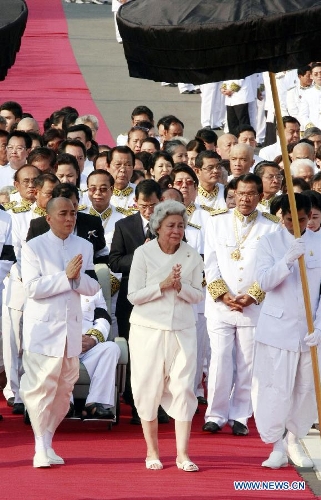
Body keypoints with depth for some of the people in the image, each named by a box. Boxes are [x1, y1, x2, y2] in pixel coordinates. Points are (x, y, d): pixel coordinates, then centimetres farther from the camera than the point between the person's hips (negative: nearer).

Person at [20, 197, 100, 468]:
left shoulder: (84, 247, 10)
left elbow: (93, 287, 6)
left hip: (72, 327, 4)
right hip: (42, 327, -4)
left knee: (64, 389, 6)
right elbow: (32, 288, -14)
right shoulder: (34, 247, -3)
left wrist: (78, 277, -15)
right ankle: (42, 447, -3)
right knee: (41, 387, -9)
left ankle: (47, 440, 19)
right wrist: (66, 276, -17)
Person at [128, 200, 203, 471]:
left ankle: (183, 454, -1)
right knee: (149, 389, 3)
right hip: (148, 329, -1)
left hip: (182, 330, 1)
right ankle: (152, 452, 17)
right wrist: (163, 285, -18)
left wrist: (180, 286, -16)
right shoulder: (144, 253, -5)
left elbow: (198, 295, 4)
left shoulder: (192, 256, 2)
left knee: (183, 388, -5)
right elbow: (134, 295, -6)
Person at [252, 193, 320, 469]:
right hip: (277, 326, -1)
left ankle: (294, 442, 21)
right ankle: (277, 446, 6)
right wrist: (288, 260, -27)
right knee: (275, 387, -3)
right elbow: (264, 281, -11)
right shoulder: (270, 242, 0)